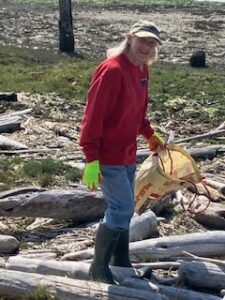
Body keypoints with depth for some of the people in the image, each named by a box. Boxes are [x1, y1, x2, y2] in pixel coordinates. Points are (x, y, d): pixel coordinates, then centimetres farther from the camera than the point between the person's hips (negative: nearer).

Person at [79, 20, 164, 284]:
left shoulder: (141, 69, 6)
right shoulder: (112, 70, -21)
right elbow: (93, 115, -23)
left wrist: (150, 135, 17)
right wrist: (91, 159, -26)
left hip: (128, 153, 9)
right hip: (108, 155, -9)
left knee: (124, 209, 16)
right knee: (122, 208, -8)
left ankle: (121, 263, 31)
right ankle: (99, 268, 8)